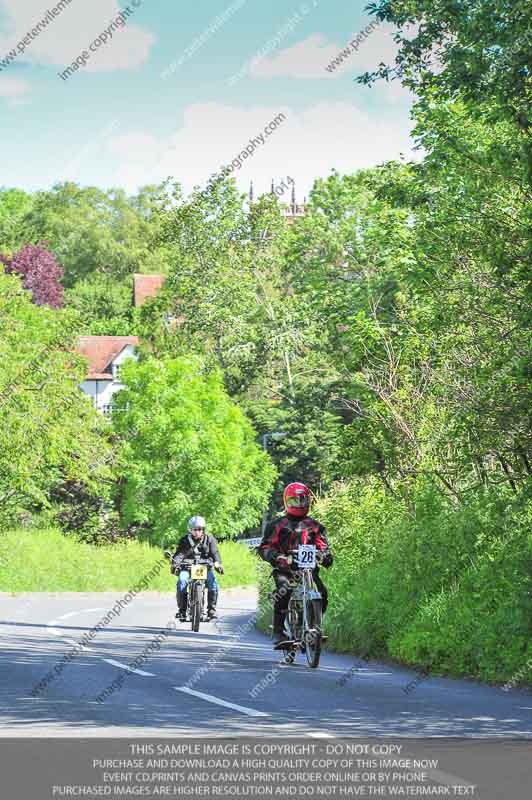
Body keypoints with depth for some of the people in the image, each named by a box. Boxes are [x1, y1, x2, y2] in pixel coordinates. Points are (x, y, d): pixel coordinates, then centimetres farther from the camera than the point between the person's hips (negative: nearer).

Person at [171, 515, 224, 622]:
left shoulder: (209, 539, 0)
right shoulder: (185, 540, -3)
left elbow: (214, 552, -12)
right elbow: (179, 554, -16)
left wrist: (217, 563, -34)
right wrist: (175, 565, -37)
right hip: (188, 567, -1)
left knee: (213, 581, -26)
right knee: (182, 581, -28)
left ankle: (211, 609, -14)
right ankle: (182, 610, -19)